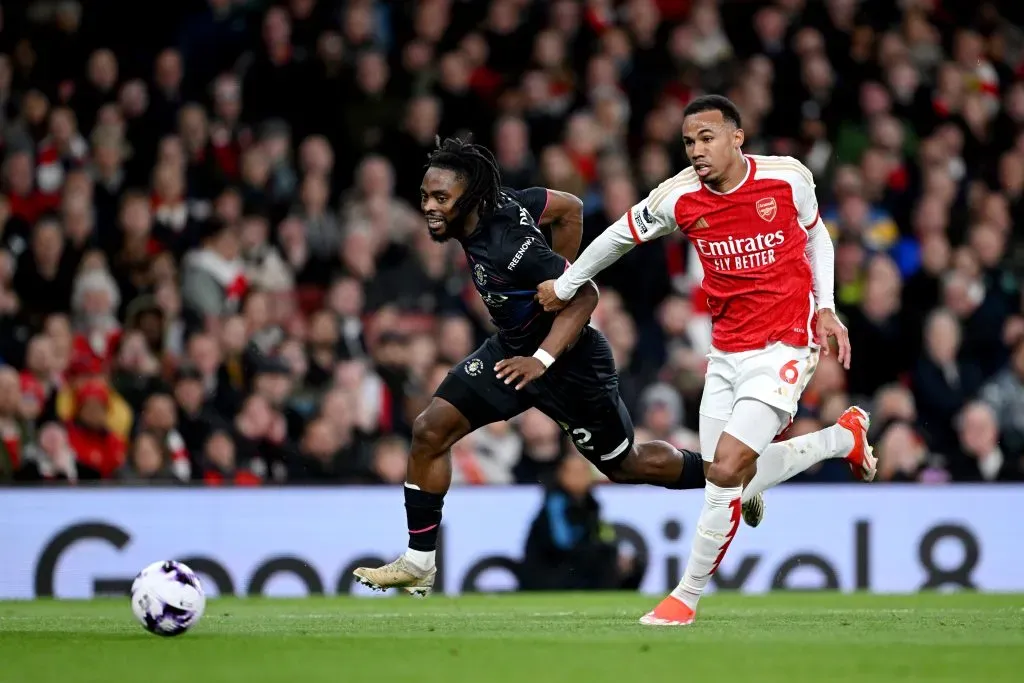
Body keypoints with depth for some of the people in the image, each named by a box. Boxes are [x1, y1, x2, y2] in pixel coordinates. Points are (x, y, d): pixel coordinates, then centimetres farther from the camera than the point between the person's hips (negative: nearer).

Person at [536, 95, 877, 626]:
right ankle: (843, 436, 30)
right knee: (733, 484, 5)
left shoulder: (789, 178, -9)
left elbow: (816, 237, 11)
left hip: (784, 346, -4)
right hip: (726, 352, 4)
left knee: (727, 467, -17)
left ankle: (688, 595, 0)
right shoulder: (678, 198, -5)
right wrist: (566, 285, 22)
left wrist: (825, 309, 2)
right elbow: (620, 235, 13)